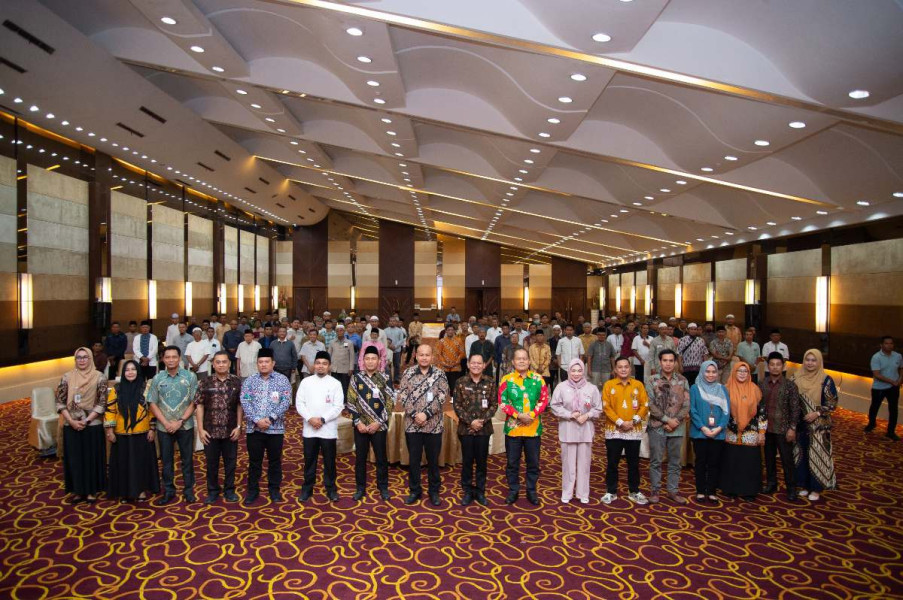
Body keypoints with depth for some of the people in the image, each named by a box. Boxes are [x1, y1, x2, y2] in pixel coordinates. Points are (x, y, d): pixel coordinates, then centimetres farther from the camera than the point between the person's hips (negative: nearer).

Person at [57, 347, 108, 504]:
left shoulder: (99, 377, -3)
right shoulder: (67, 376, 3)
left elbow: (102, 403, -6)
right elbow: (60, 401, 2)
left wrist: (86, 421, -12)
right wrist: (72, 421, -9)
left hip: (93, 425, -2)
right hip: (71, 425, 2)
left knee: (92, 457, 5)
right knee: (74, 458, 8)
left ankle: (91, 491, 18)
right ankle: (78, 491, 20)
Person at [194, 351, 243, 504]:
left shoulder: (237, 382, -3)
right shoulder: (204, 383, -4)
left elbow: (240, 405, 0)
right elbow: (199, 406, -2)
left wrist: (238, 426, -4)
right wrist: (200, 429, -5)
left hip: (231, 430, 0)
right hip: (210, 430, 0)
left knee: (230, 461, 11)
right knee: (212, 462, 11)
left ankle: (229, 490, 27)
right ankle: (213, 491, 27)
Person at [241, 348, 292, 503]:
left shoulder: (282, 380, -1)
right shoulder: (249, 380, 3)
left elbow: (286, 402, -7)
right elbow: (245, 402, -5)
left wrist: (270, 419, -16)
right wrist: (257, 420, -16)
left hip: (275, 428, -1)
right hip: (254, 427, 1)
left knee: (275, 460, 10)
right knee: (254, 461, 10)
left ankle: (274, 489, 24)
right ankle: (253, 490, 23)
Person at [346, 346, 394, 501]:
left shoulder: (384, 378, -2)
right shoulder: (356, 378, 1)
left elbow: (390, 402, -5)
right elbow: (350, 402, 0)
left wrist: (379, 422, -11)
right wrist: (358, 422, -9)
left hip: (379, 426, -1)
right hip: (360, 426, 1)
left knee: (381, 458, 8)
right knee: (360, 458, 10)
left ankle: (383, 487, 22)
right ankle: (360, 488, 24)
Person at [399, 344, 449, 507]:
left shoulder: (439, 374, -1)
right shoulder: (408, 374, 0)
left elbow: (442, 397, -8)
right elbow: (403, 396, -4)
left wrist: (426, 414, -15)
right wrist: (414, 414, -14)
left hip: (434, 425, 0)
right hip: (412, 424, 1)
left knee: (433, 460, 9)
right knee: (414, 460, 10)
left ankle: (434, 491, 23)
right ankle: (415, 490, 24)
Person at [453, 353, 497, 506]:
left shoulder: (490, 383, 1)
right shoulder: (460, 382, -2)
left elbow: (494, 405, 0)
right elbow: (456, 405, -4)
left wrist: (483, 420, -12)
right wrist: (470, 421, -13)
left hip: (484, 428, 1)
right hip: (466, 428, -1)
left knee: (482, 461, 9)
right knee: (467, 461, 7)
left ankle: (480, 491, 22)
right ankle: (467, 492, 19)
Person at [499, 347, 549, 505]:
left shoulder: (538, 379, 1)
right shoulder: (506, 379, -4)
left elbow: (544, 400, 0)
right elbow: (502, 402, -6)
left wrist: (532, 414, -14)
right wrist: (518, 415, -16)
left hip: (533, 428, 1)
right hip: (513, 427, -1)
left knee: (533, 462, 11)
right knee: (512, 462, 9)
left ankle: (531, 491, 26)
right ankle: (513, 490, 24)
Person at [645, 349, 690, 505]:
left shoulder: (683, 381, 3)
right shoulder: (652, 380, -3)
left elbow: (686, 405, -1)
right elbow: (651, 405, -8)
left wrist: (675, 421, -12)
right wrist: (667, 420, -13)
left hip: (677, 428, 2)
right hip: (657, 427, -2)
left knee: (675, 461, 11)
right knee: (656, 461, 5)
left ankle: (673, 491, 22)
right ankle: (654, 491, 16)